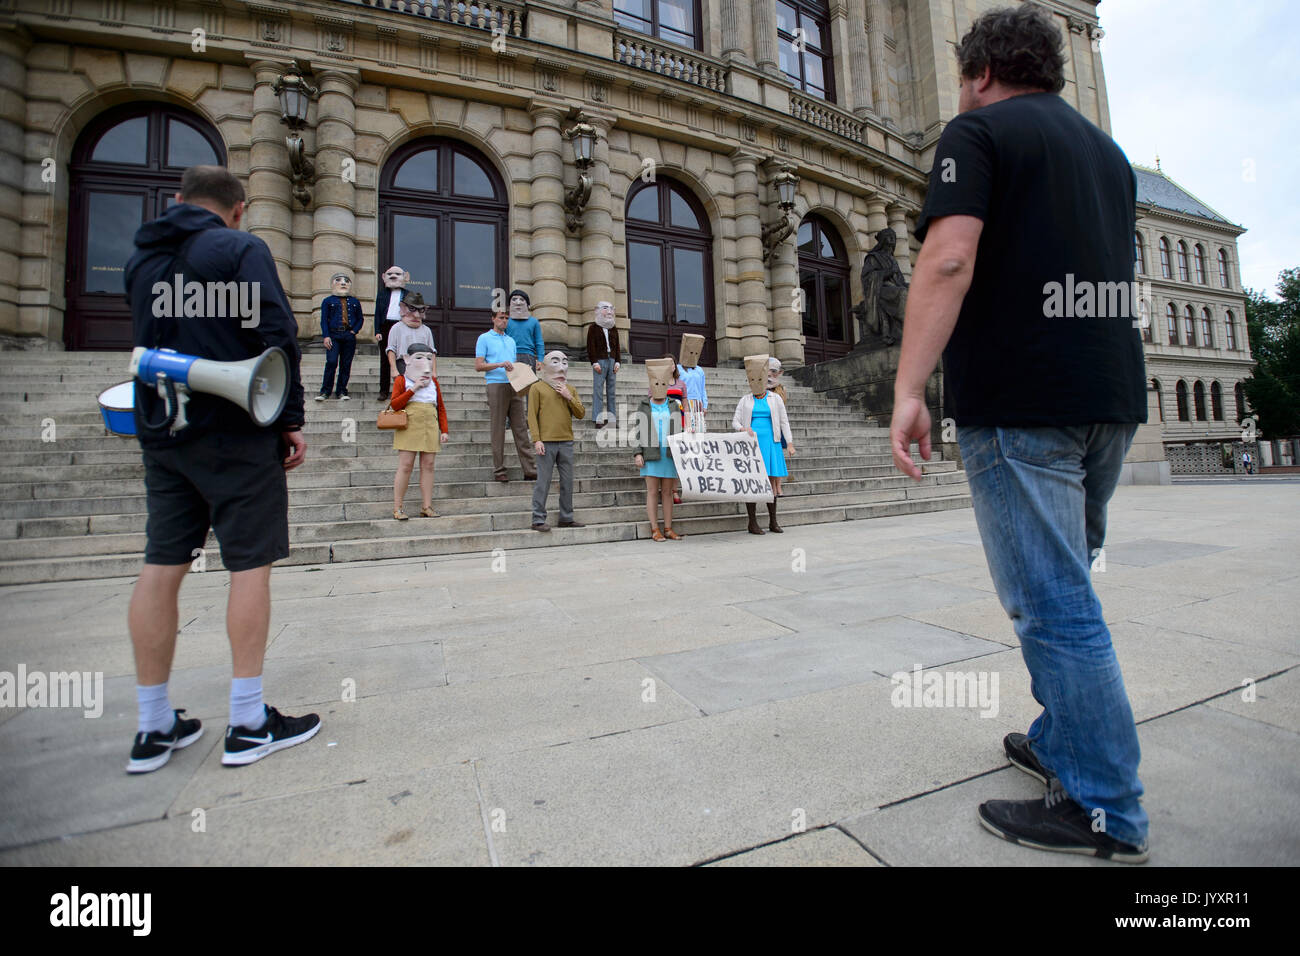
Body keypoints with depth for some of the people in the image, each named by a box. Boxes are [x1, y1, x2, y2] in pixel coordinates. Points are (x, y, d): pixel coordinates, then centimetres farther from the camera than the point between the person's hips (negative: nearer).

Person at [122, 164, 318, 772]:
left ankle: (154, 728, 17)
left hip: (160, 432, 7)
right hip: (236, 431, -7)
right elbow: (277, 336, -13)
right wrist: (290, 418, -11)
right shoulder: (239, 249, -3)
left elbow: (145, 341, 25)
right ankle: (249, 724, 5)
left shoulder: (140, 259, 18)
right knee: (250, 565, -2)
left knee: (160, 569, 8)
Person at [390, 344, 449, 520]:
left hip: (430, 427, 4)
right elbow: (394, 404, -7)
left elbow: (441, 408, 15)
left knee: (428, 466, 2)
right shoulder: (402, 380, 5)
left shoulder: (433, 382, 16)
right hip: (409, 426, -4)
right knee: (406, 466, -6)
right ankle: (397, 508, 2)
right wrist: (413, 389, -14)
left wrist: (444, 430, 6)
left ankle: (427, 507, 7)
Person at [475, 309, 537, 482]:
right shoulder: (484, 338, 6)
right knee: (498, 429, -4)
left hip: (514, 386, 5)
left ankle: (530, 470, -1)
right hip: (496, 385, -5)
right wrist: (500, 365, -14)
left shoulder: (511, 340, 23)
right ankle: (499, 471, 3)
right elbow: (478, 366, -2)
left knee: (521, 427, 0)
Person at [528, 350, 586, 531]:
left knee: (567, 482, 7)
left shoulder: (570, 389, 16)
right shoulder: (537, 388, 3)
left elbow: (581, 414, 9)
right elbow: (532, 415, -3)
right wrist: (536, 440, -11)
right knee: (543, 482, -4)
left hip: (566, 442, 5)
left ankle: (566, 518, 16)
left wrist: (569, 397, -4)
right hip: (546, 442, -5)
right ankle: (538, 520, 2)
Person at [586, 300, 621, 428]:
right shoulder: (593, 328, 4)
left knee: (611, 389, 6)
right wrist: (594, 362, -11)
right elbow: (591, 346, -3)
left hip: (611, 361, 5)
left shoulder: (614, 329, 19)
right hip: (600, 361, -5)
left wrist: (617, 362, 7)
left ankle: (611, 416, 10)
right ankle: (598, 419, -9)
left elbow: (617, 347, 18)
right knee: (598, 389, -9)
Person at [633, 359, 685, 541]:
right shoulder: (643, 407, 4)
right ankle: (654, 530, 3)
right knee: (652, 492, -2)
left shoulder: (674, 406, 8)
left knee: (667, 492, 5)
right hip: (651, 455, -2)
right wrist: (638, 454, -8)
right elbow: (638, 432, 3)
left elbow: (678, 432, 8)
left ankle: (668, 529, 10)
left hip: (670, 455, 2)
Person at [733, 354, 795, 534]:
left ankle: (773, 522, 12)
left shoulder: (775, 398, 9)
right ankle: (752, 523, 1)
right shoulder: (745, 400, 8)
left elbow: (784, 421, 8)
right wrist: (743, 429, -19)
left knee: (771, 480, 3)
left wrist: (789, 443, 0)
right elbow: (735, 421, 4)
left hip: (770, 443, 1)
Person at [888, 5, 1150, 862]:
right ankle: (1063, 739, 29)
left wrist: (909, 388, -21)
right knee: (1064, 588, 17)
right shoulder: (1108, 150, 25)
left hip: (1020, 402, -9)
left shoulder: (978, 132, 1)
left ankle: (1105, 808, 7)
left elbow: (949, 259, -16)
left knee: (1053, 605, -4)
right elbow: (1112, 269, 28)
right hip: (1112, 395, 9)